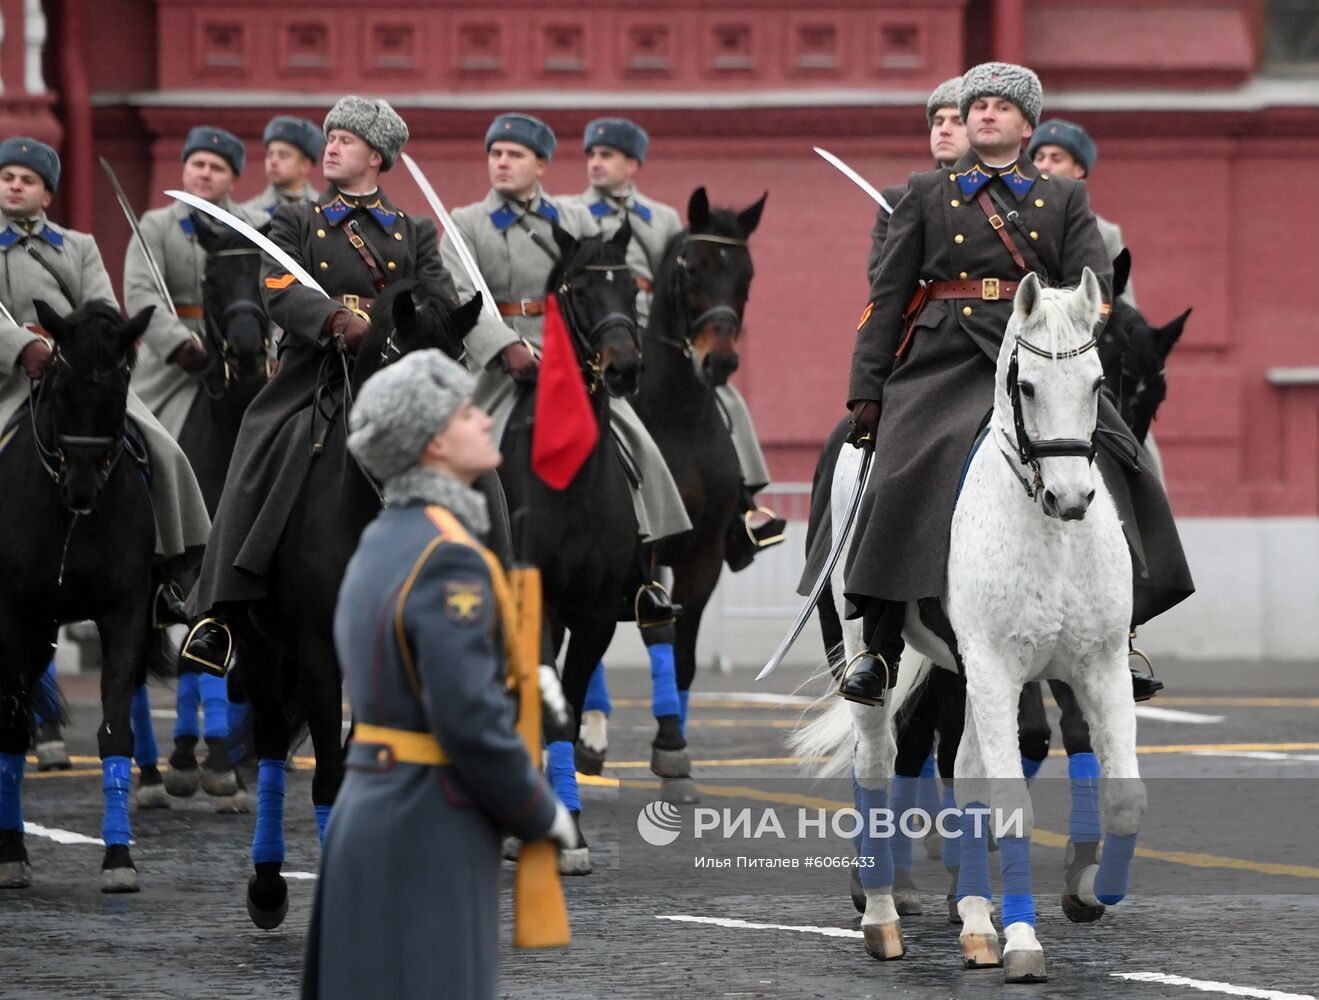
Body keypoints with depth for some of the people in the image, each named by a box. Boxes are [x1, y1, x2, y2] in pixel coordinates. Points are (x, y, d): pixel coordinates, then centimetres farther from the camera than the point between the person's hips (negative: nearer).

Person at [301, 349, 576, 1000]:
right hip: (433, 830, -10)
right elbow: (470, 719, -23)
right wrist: (542, 814, -9)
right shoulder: (448, 560, -17)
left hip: (366, 812, 10)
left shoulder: (380, 545, 13)